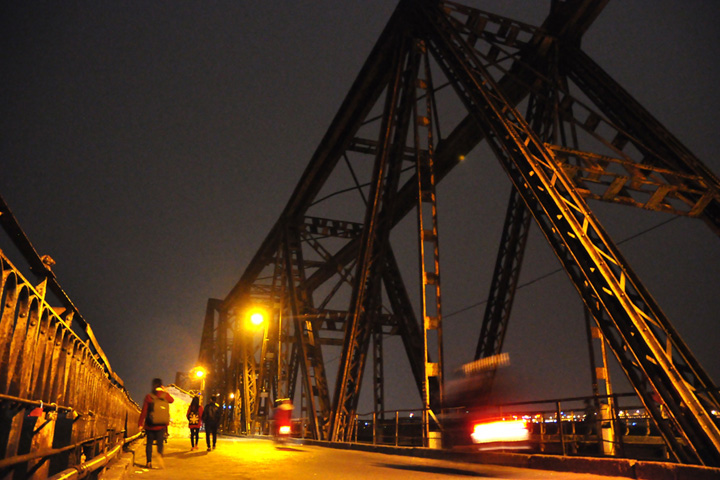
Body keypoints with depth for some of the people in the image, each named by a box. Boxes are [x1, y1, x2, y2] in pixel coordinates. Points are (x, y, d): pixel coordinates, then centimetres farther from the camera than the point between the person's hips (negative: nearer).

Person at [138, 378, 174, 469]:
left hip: (150, 425, -1)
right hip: (161, 426, 1)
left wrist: (140, 424, 1)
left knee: (149, 443, 9)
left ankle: (149, 462, 6)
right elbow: (172, 400, 22)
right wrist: (165, 392, 24)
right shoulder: (165, 395, -2)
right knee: (160, 442, 8)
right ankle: (160, 454, -18)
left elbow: (144, 411, -5)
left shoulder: (149, 396, -7)